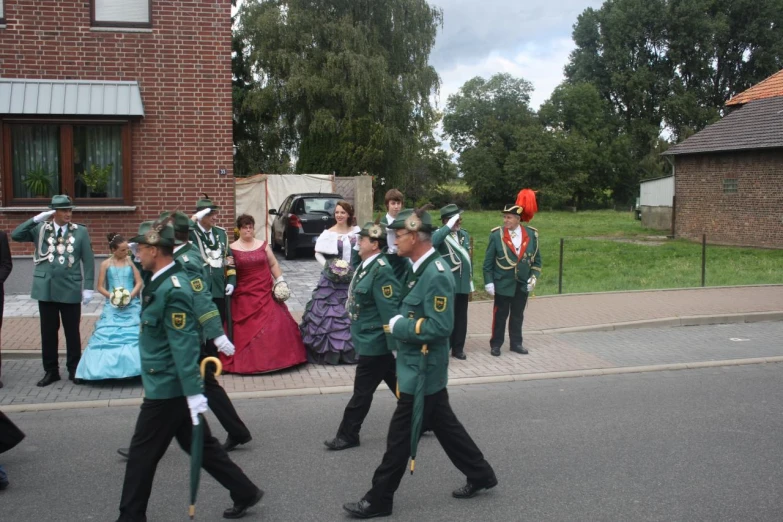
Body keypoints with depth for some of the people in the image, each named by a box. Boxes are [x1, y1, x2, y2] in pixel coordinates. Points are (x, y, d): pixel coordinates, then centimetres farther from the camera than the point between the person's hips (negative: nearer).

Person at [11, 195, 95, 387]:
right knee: (48, 332, 10)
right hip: (46, 289, 2)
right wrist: (36, 219, -13)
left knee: (72, 332, 7)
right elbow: (15, 235, -8)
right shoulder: (40, 229, 3)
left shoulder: (80, 231, -1)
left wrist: (88, 287, -5)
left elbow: (88, 261, -1)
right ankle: (51, 371, 21)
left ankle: (74, 369, 20)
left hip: (71, 290, -1)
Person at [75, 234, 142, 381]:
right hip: (113, 306, 0)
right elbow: (100, 287, 4)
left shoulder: (130, 261, 4)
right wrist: (111, 296, -12)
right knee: (108, 335, -7)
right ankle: (109, 368, -1)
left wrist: (130, 295, -13)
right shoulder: (106, 264, 2)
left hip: (131, 305, 0)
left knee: (133, 335, -9)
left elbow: (139, 282, 3)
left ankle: (132, 367, -5)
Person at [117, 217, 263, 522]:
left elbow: (184, 345, -25)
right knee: (199, 445, 16)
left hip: (168, 388, -10)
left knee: (142, 452, 5)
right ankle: (245, 493, 25)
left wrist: (194, 392, -25)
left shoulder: (173, 290, -22)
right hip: (171, 385, 10)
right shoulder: (165, 282, 9)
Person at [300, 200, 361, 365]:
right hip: (332, 278, -2)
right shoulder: (328, 233, -3)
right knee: (329, 311, -4)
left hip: (353, 277, 3)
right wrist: (328, 267, -13)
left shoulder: (356, 232, 3)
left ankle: (350, 349, 18)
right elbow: (318, 253, -1)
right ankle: (328, 350, 4)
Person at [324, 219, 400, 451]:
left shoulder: (381, 271, -22)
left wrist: (394, 345, -24)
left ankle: (348, 435, 16)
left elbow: (390, 310, -24)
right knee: (398, 385, 18)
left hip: (373, 342, -10)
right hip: (370, 339, 10)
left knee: (362, 391, 4)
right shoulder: (366, 265, 8)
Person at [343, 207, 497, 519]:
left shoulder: (436, 275, -23)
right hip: (417, 367, 10)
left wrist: (397, 325, -19)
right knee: (444, 425, 20)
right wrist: (399, 323, 3)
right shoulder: (419, 268, 7)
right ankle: (480, 474, 34)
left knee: (400, 436, 2)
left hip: (422, 371, -10)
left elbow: (440, 328, -27)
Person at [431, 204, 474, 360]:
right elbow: (432, 242, -34)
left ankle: (458, 348, 20)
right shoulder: (440, 234, -8)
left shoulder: (465, 234, 11)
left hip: (463, 284, 6)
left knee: (461, 317, 10)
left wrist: (470, 281, 17)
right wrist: (449, 226, -31)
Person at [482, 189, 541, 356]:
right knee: (500, 315, 4)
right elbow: (488, 261, -5)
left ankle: (516, 343, 25)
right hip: (503, 283, -3)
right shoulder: (497, 235, -8)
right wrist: (488, 282, -10)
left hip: (523, 284, 3)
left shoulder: (531, 235, -1)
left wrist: (534, 276, -3)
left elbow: (536, 259, 8)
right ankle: (496, 344, 15)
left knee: (518, 315, 13)